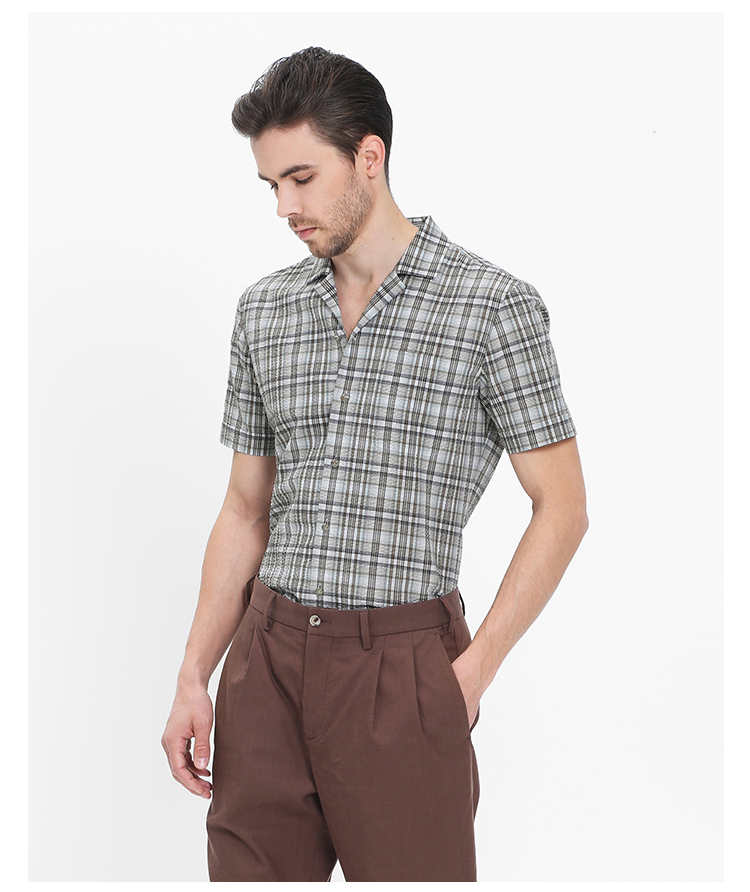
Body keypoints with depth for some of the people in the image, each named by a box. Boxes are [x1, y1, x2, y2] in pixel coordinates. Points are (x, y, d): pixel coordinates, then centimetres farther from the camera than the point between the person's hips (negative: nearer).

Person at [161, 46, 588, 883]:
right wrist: (192, 679, 7)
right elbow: (245, 511, 14)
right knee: (249, 872, 8)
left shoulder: (492, 305, -6)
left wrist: (471, 673, -8)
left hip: (404, 664, -4)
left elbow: (561, 507, -3)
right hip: (267, 656, 4)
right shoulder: (263, 310, 9)